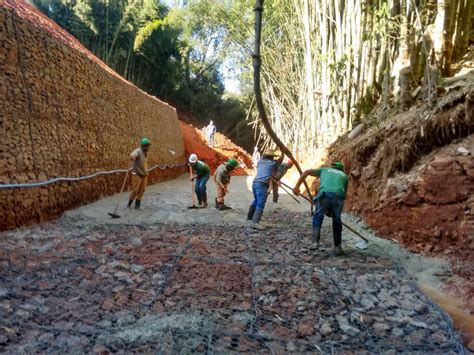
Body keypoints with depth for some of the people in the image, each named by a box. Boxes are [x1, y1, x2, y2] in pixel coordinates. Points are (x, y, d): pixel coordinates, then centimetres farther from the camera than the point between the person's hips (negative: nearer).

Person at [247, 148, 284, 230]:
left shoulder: (260, 161, 19)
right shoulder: (272, 163, 6)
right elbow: (280, 159, 22)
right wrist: (283, 153, 38)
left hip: (255, 183, 7)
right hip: (262, 184, -7)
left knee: (256, 201, 27)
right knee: (260, 204, -12)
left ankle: (250, 216, 41)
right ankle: (255, 222, -24)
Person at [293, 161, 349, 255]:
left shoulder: (324, 170, 34)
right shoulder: (345, 176, 36)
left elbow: (306, 172, 23)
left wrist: (297, 186, 21)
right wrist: (330, 209, 35)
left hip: (325, 194, -1)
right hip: (338, 196, 2)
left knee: (318, 216, 17)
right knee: (337, 220, 21)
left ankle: (315, 242, 7)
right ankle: (338, 246, 25)